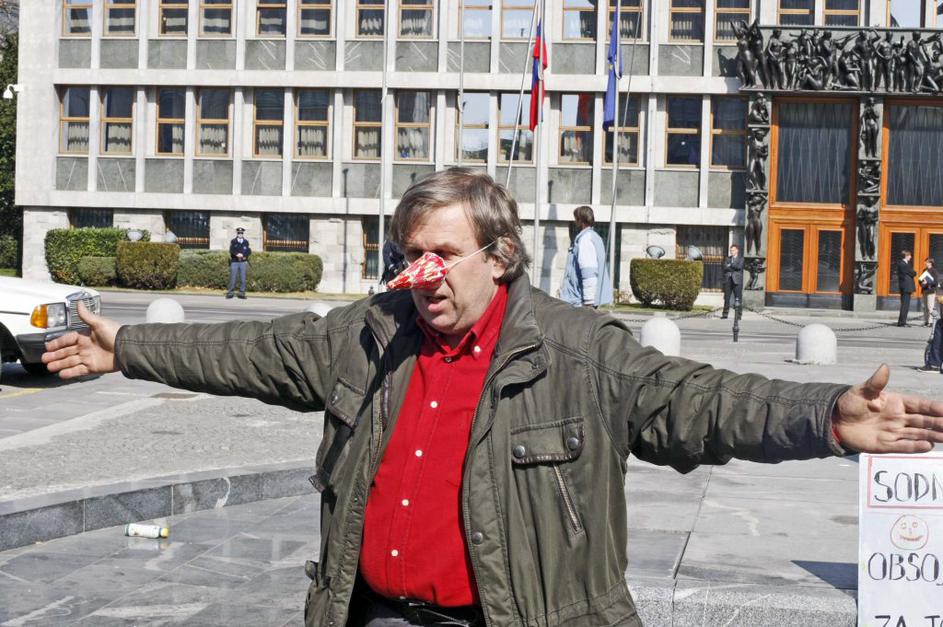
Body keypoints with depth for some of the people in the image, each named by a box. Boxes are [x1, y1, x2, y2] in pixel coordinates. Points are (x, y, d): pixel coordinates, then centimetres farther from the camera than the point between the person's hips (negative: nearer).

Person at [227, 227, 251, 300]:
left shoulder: (246, 242, 9)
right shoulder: (233, 241, 4)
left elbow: (249, 251, 1)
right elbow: (231, 250, -10)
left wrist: (243, 255, -15)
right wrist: (237, 254, -27)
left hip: (243, 262, 2)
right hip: (234, 262, -2)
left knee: (243, 278, -1)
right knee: (232, 278, -3)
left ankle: (242, 293, 5)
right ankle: (229, 293, 5)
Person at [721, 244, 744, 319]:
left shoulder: (741, 259, 8)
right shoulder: (727, 258, 17)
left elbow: (739, 267, -10)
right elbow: (725, 267, 2)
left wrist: (730, 265, -4)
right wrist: (734, 268, -8)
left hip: (736, 280, -3)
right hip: (728, 279, 3)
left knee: (737, 298, -6)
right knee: (727, 297, 1)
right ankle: (725, 313, 5)